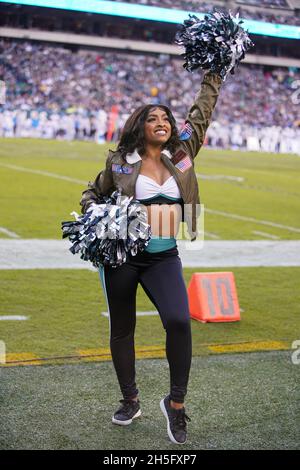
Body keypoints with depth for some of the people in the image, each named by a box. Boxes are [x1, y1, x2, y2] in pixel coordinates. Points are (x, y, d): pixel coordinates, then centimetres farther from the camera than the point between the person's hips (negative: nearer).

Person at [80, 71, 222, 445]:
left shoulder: (181, 155, 3)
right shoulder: (120, 162, -2)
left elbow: (201, 113, 12)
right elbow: (92, 193, 13)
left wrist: (213, 77, 13)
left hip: (164, 258, 1)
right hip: (122, 255, -1)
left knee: (179, 321, -19)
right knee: (122, 329, 9)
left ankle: (176, 403, -1)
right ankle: (130, 401, 30)